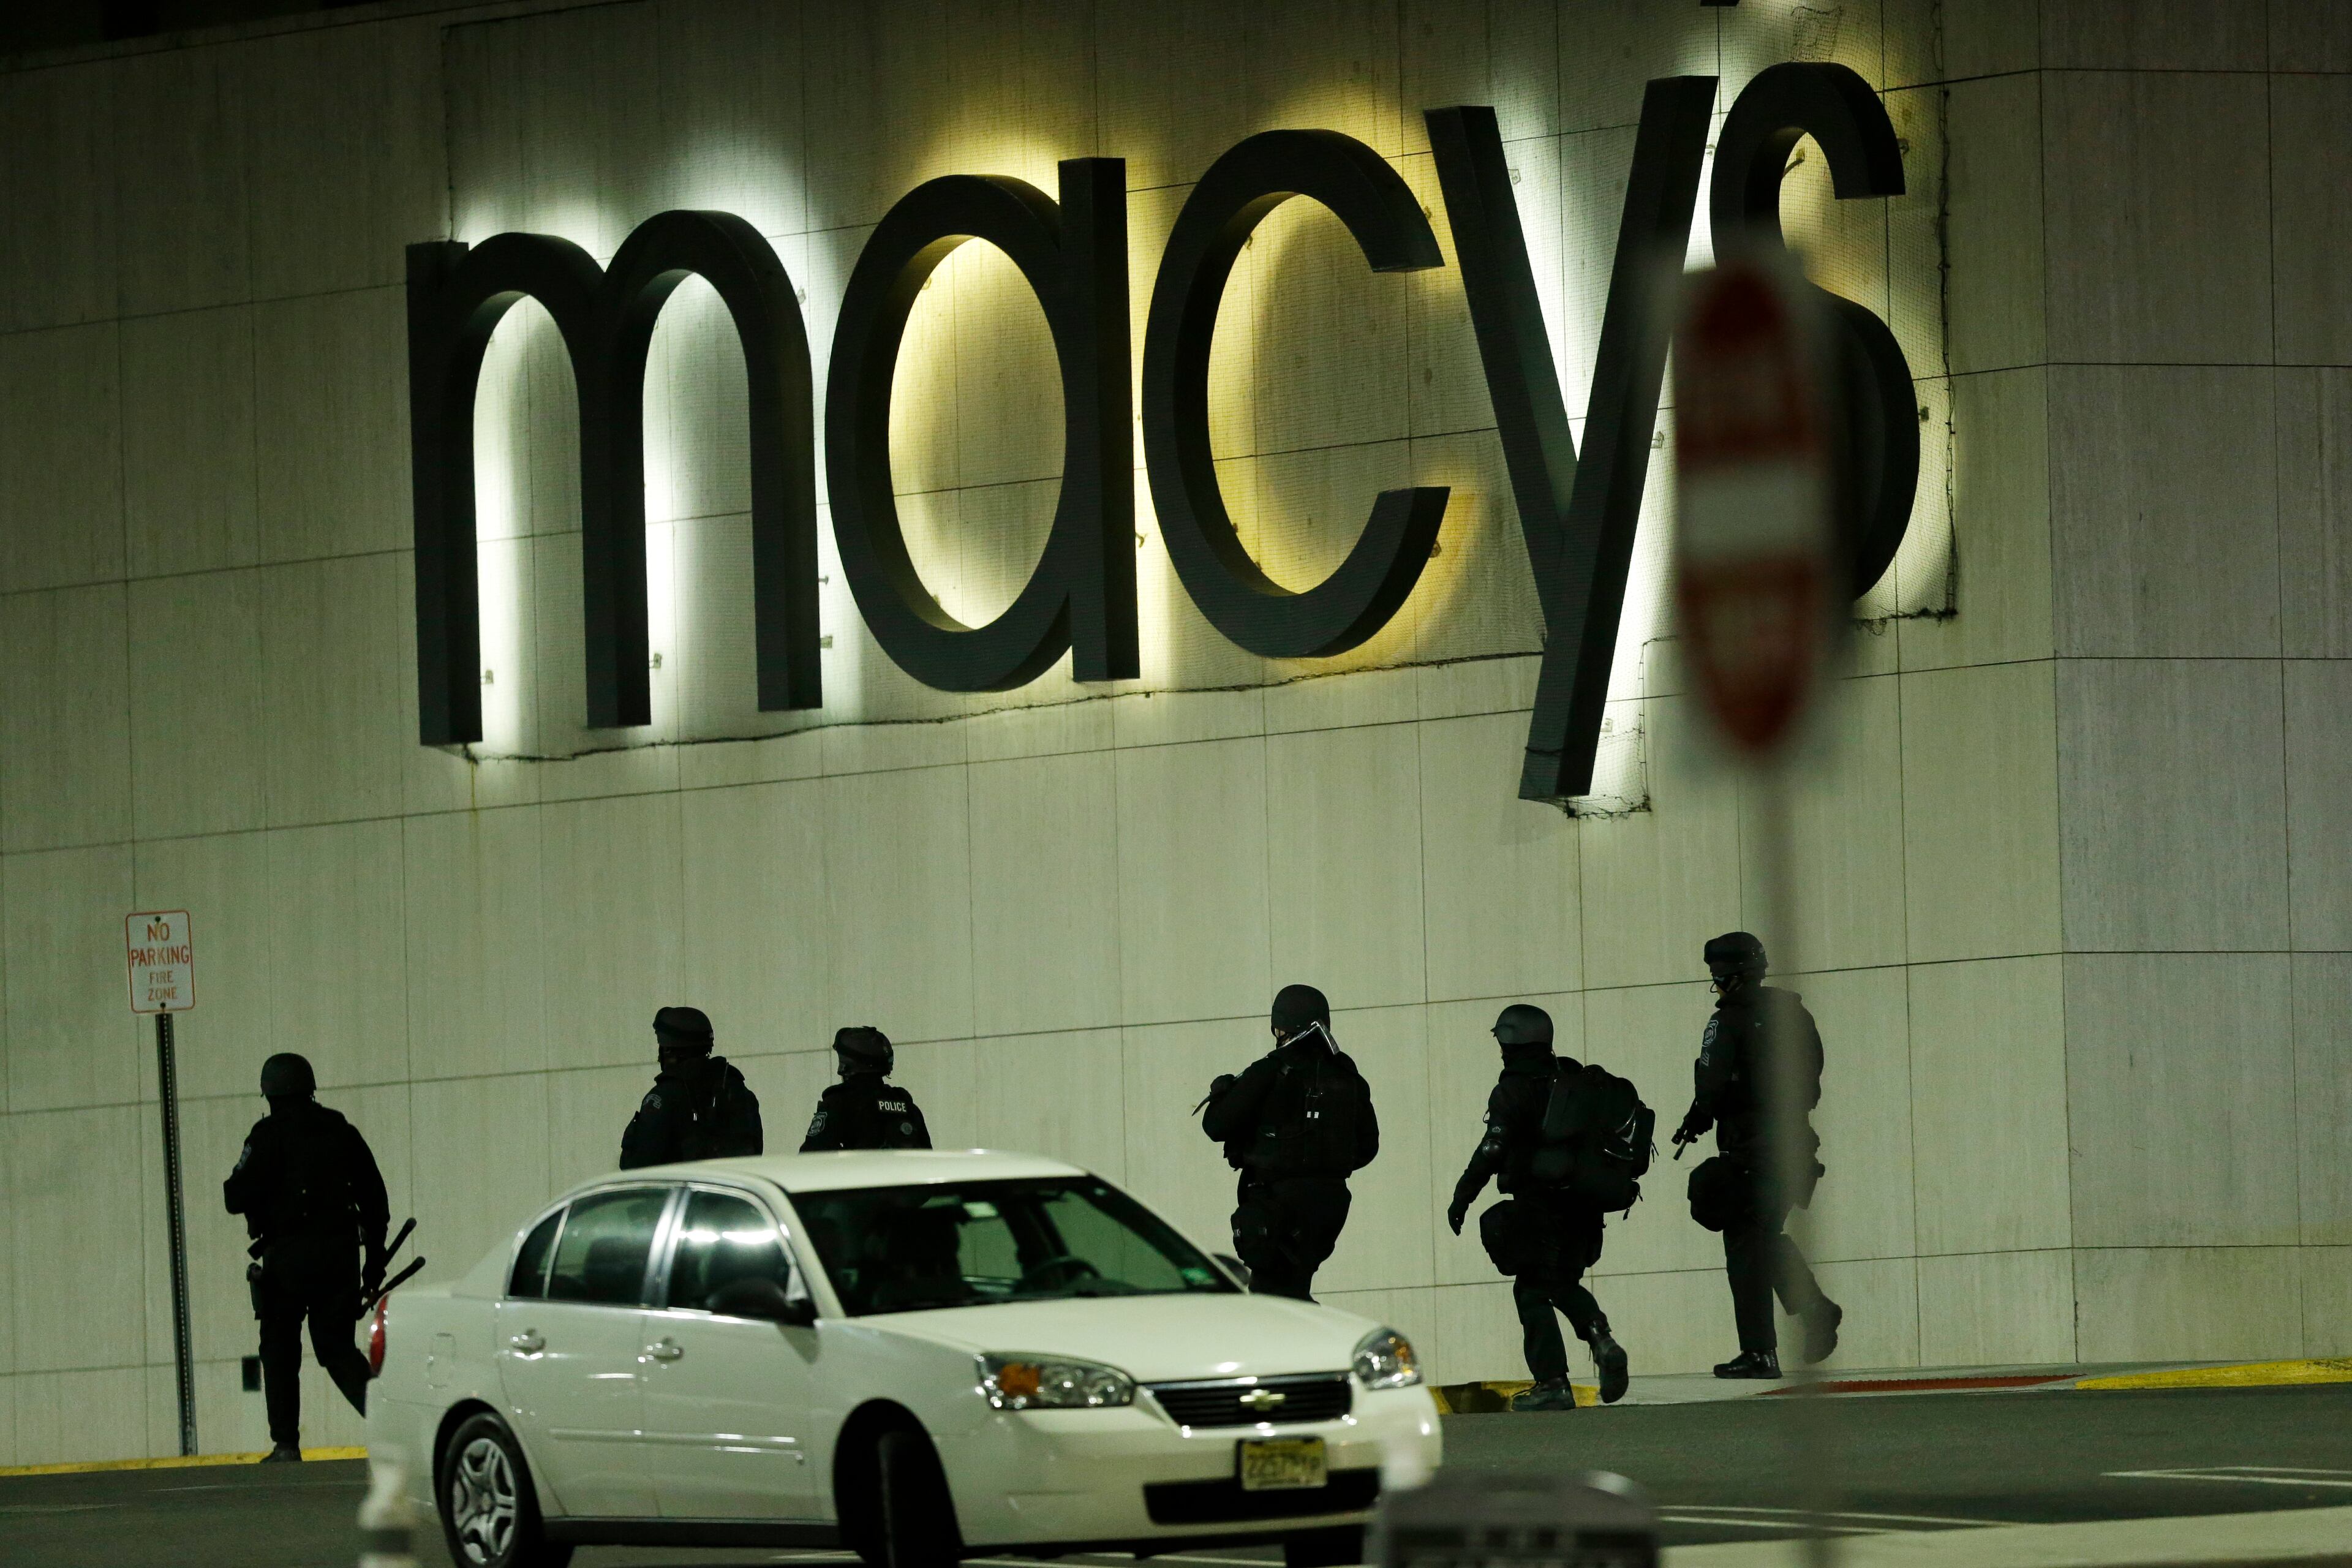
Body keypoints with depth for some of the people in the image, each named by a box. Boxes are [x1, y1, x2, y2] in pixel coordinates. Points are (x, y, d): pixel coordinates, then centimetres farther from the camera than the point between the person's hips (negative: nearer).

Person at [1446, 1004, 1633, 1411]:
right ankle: (1602, 1340, -2)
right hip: (1583, 1205, 7)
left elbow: (1492, 1152, -18)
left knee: (1533, 1290, 0)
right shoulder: (1574, 1078, 8)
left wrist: (1463, 1196, -12)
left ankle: (1553, 1382, -6)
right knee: (1564, 1283, 22)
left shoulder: (1513, 1091, -12)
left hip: (1538, 1206, -7)